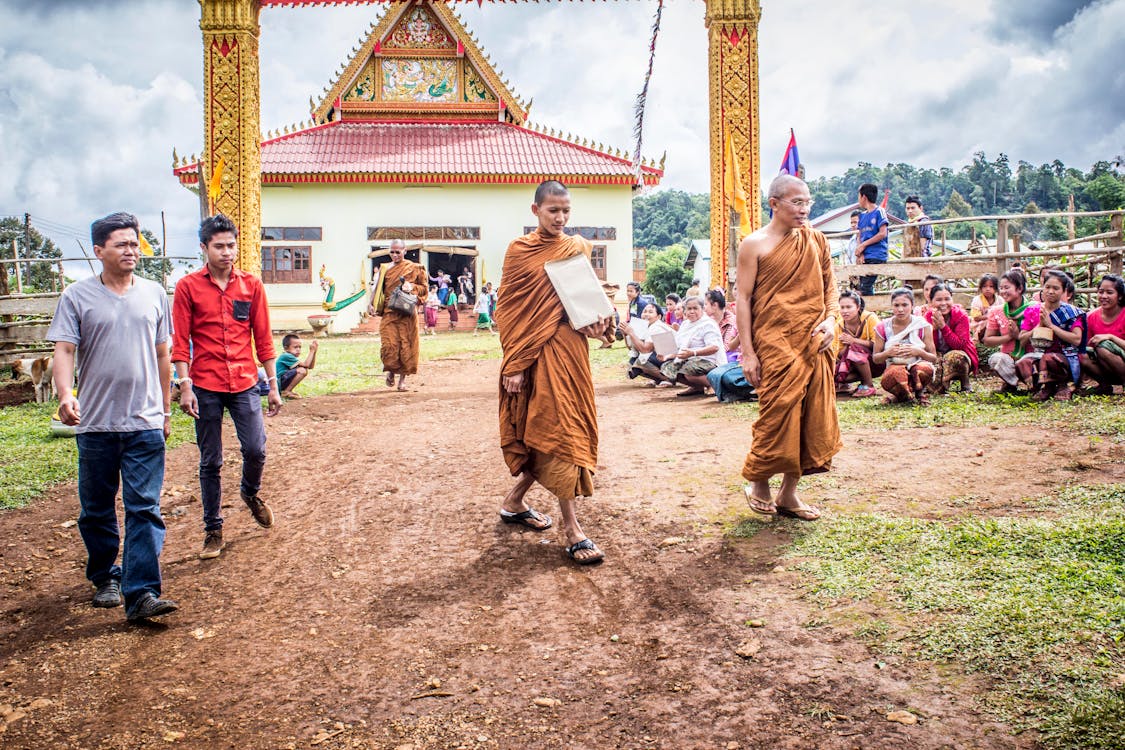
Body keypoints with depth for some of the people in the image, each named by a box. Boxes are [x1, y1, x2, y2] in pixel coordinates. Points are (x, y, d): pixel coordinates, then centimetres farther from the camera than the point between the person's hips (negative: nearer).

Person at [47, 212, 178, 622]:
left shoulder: (154, 294, 8)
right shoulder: (77, 296, 1)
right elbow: (64, 350, -5)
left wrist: (165, 409, 16)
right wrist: (65, 394, -24)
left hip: (145, 423, 1)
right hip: (95, 424, 0)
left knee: (145, 509, -6)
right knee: (97, 510, 12)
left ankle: (141, 594, -6)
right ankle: (105, 577, 32)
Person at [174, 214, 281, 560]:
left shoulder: (252, 285, 5)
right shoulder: (188, 287, -1)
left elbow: (263, 338, 7)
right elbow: (181, 342, -1)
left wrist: (273, 385, 5)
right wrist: (185, 386, -10)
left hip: (244, 383, 1)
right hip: (205, 387, -1)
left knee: (255, 449, -6)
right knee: (210, 462, 6)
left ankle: (251, 493, 28)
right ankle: (213, 529, 19)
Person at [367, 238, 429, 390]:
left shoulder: (414, 268, 6)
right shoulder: (385, 268, 11)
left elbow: (424, 288, 9)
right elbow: (376, 288, 10)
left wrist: (412, 287, -11)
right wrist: (370, 304, -4)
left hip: (407, 313, -1)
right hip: (389, 312, 1)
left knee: (406, 345, -1)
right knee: (389, 344, -10)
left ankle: (403, 377, 12)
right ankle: (391, 370, 16)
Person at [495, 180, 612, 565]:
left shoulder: (579, 248, 11)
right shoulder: (520, 250, -2)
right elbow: (508, 308, -4)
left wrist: (597, 320, -7)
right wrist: (514, 366, -10)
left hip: (572, 349, 5)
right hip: (538, 353, -5)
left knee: (563, 430, 10)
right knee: (559, 431, -8)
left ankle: (514, 502, 30)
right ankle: (572, 530, -3)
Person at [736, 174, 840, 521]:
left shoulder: (816, 240, 11)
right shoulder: (755, 245, -3)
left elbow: (830, 286, 18)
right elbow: (743, 299, -5)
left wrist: (830, 319, -2)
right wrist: (748, 352, -10)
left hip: (814, 343, 5)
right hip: (774, 344, -5)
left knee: (812, 417, 6)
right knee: (777, 415, -4)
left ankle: (789, 493, 17)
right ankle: (758, 484, 18)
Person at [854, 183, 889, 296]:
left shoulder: (879, 212, -2)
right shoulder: (862, 215, 19)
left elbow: (882, 234, -9)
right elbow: (860, 237, 15)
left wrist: (863, 245, -8)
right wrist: (859, 253, -3)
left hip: (876, 256, -7)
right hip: (864, 257, 7)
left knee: (865, 288, -17)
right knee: (862, 287, 4)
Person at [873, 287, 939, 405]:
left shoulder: (922, 326, -3)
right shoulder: (883, 328, -1)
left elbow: (934, 359, -2)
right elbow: (875, 358, 2)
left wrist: (918, 352, -23)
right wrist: (888, 353, -20)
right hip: (894, 367, -1)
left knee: (925, 369, -37)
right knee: (895, 373, -39)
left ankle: (920, 392, 1)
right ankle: (904, 395, -1)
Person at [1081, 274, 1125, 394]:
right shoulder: (1091, 317, 1)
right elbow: (1085, 345, 4)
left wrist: (1110, 337, -29)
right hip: (1106, 371, 4)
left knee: (1102, 346, -31)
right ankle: (1104, 384, -7)